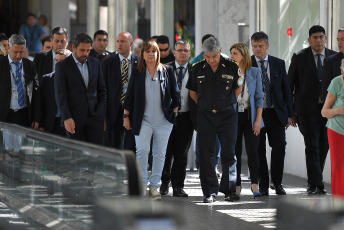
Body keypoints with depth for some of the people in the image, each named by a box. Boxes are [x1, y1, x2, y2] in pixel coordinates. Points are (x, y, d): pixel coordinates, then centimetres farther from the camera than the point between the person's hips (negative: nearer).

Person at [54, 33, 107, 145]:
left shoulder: (95, 63, 10)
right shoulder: (62, 66, -3)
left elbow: (102, 89, 16)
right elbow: (60, 95, -7)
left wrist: (101, 113, 5)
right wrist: (66, 118, -15)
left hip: (94, 117, 3)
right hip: (74, 118, -3)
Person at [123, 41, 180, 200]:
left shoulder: (167, 71, 6)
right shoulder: (137, 73, 6)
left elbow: (175, 94, 11)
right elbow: (129, 96, 8)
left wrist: (174, 111, 5)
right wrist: (126, 116, 6)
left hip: (163, 121, 1)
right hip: (143, 120, -1)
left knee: (159, 154, 3)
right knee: (142, 150, -13)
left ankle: (154, 185, 12)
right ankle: (142, 182, 1)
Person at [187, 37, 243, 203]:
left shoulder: (231, 67, -4)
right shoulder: (197, 69, 1)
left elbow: (238, 88, 11)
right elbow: (193, 92, 13)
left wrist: (228, 104, 9)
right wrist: (204, 105, 9)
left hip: (227, 114, -1)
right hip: (205, 115, 1)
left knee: (229, 153, 0)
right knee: (206, 154, -1)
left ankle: (229, 190, 10)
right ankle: (210, 192, 4)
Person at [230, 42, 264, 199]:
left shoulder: (254, 72, 3)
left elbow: (259, 97, 3)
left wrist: (258, 120, -4)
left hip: (250, 116, -1)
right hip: (233, 116, 1)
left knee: (252, 151, -5)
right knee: (235, 152, 1)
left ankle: (254, 185, 7)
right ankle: (237, 187, 8)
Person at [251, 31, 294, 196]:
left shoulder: (279, 64, 7)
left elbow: (286, 89, 10)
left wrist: (289, 114, 6)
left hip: (276, 113, 2)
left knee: (279, 147, -2)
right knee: (259, 150, 0)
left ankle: (277, 183, 13)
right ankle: (263, 185, 10)